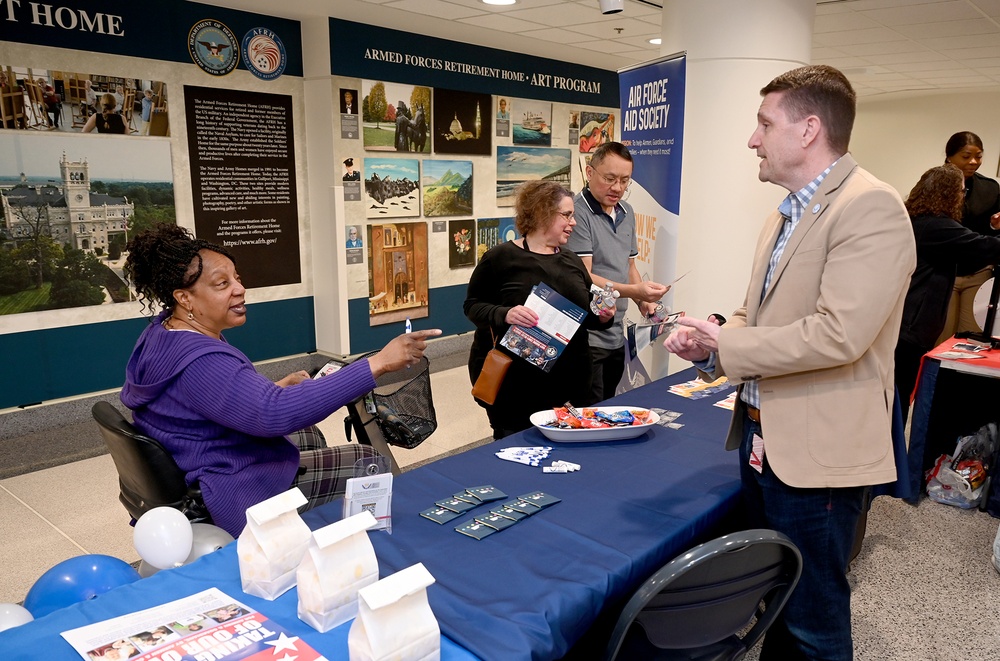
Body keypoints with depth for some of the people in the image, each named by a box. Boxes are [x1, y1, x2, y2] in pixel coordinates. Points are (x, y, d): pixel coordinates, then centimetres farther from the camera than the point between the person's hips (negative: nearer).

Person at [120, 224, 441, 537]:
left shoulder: (163, 333, 1)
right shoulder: (198, 363, -32)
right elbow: (276, 413, -45)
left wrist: (275, 388, 4)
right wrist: (379, 363, -47)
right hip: (237, 497, -10)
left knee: (307, 436, 29)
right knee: (371, 460, 1)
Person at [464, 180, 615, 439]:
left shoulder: (572, 261, 13)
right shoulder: (501, 257, -7)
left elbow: (588, 314, 20)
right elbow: (472, 305, -6)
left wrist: (603, 317, -2)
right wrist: (504, 314, -25)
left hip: (568, 380, 5)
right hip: (513, 384, -5)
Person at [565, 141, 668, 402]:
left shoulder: (627, 212, 13)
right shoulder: (578, 213, -13)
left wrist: (643, 300, 4)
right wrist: (634, 291, -30)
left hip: (616, 338, 8)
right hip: (586, 340, -8)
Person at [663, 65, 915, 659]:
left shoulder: (870, 207, -17)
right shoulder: (786, 215, 12)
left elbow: (839, 333, -27)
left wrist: (725, 344, -16)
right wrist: (710, 343, -1)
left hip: (815, 453, -9)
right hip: (763, 437, 9)